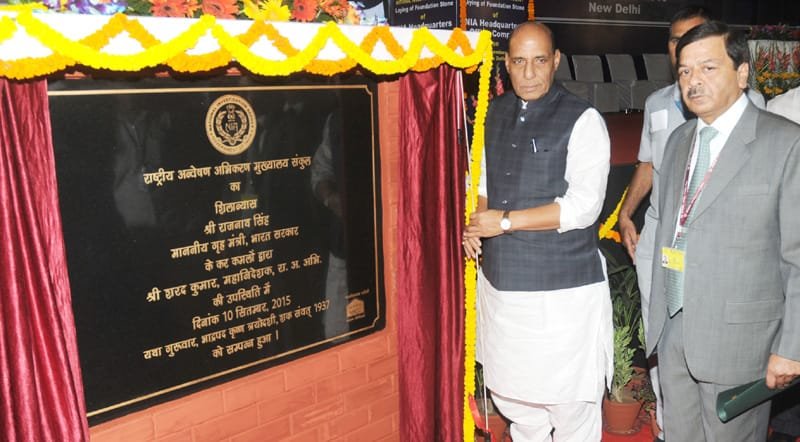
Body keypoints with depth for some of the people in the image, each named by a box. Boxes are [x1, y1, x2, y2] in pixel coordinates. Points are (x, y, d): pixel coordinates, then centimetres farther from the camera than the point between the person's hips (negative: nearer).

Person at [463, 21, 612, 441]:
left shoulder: (582, 120, -10)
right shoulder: (492, 113, 7)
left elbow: (583, 207, -17)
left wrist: (505, 221, -16)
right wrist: (476, 221, -1)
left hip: (563, 290, -5)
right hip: (500, 281, 6)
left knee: (570, 401, 6)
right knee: (509, 393, 19)